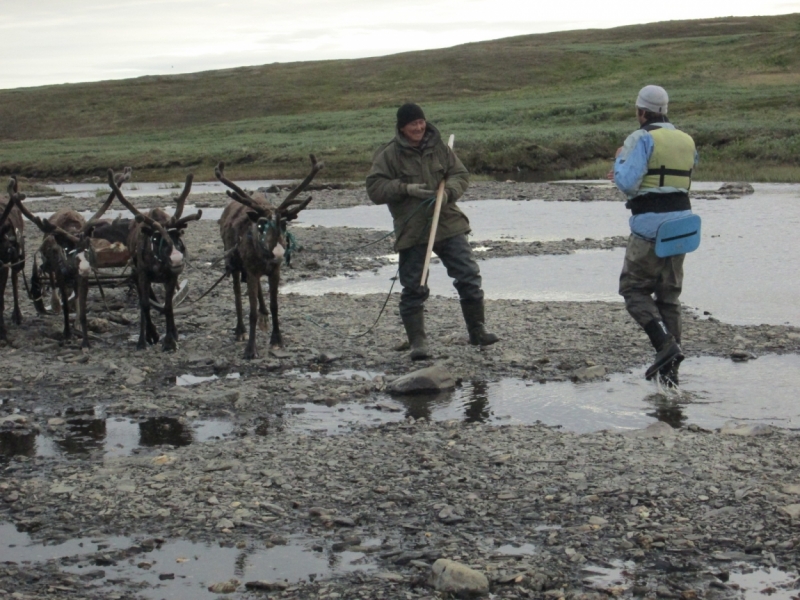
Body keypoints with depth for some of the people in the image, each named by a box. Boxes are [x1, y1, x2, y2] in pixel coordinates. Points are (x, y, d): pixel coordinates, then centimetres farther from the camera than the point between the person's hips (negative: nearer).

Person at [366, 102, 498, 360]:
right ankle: (417, 341, 10)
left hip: (448, 224, 3)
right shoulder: (388, 155, -2)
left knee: (469, 277, 1)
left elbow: (461, 174, 11)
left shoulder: (439, 148, 7)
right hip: (412, 231, -2)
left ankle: (477, 331, 16)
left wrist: (448, 191, -10)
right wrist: (406, 188, -17)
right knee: (413, 288, 0)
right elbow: (374, 188, -6)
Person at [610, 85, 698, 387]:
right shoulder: (686, 141, 14)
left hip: (649, 225, -7)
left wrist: (619, 162, 3)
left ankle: (665, 343, -14)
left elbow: (628, 183, -18)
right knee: (669, 294, 13)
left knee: (633, 288, 5)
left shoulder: (642, 139, -8)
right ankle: (670, 368, 11)